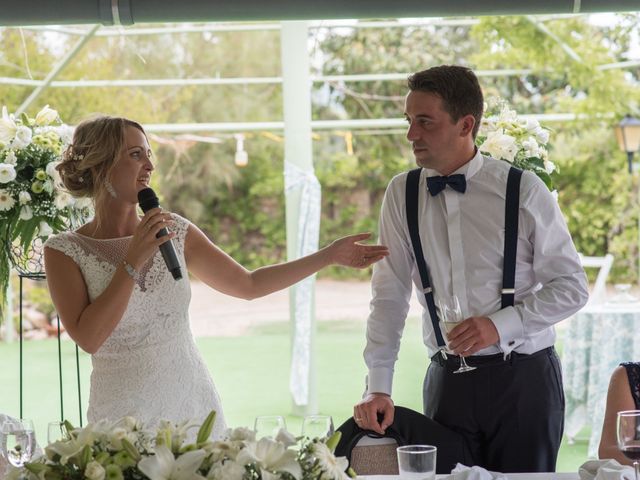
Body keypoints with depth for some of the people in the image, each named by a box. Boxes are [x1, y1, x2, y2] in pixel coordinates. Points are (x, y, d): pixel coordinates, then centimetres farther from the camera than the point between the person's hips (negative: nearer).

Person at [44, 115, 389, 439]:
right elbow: (88, 338, -18)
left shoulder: (176, 233, 2)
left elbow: (249, 285, 8)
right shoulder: (64, 251, -7)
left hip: (193, 405, 3)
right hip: (123, 417, -3)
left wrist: (329, 255, 5)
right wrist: (133, 262, -20)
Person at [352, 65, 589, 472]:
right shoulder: (402, 194, 2)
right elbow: (389, 296, 3)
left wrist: (501, 324, -16)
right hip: (448, 380, 2)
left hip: (523, 377, -2)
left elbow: (572, 287, -4)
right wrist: (377, 387, -3)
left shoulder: (523, 190, -8)